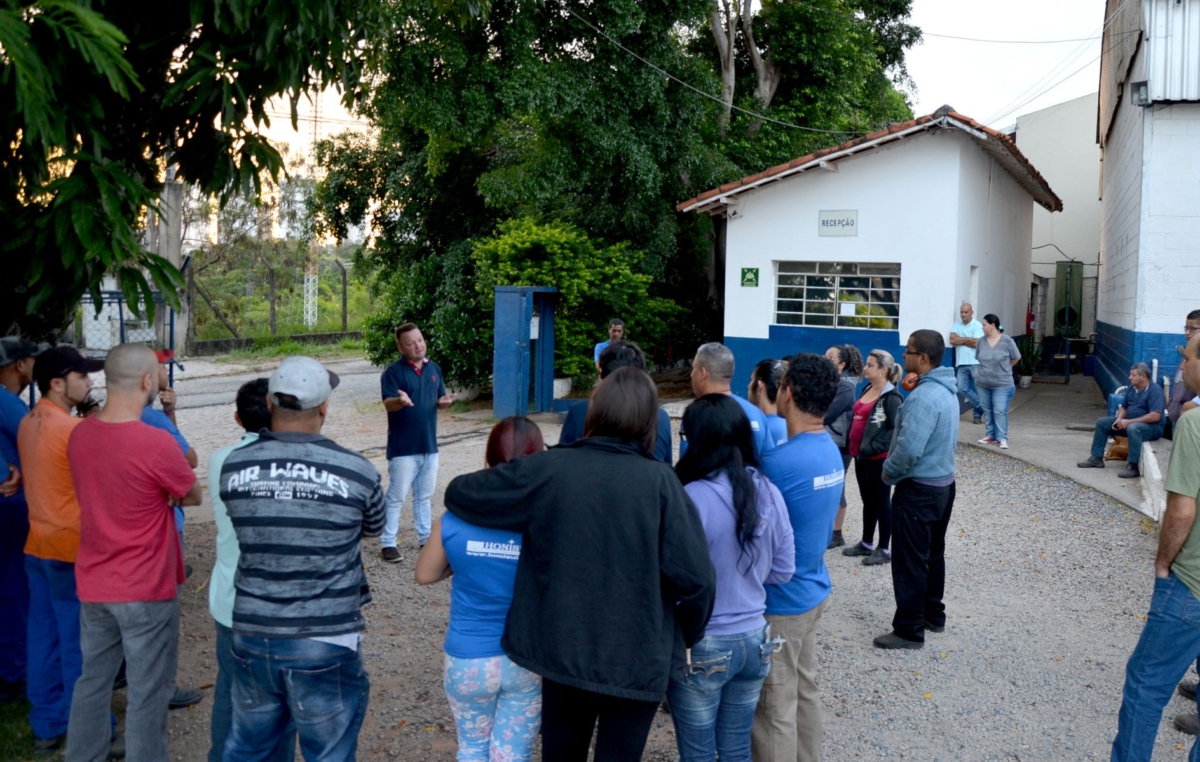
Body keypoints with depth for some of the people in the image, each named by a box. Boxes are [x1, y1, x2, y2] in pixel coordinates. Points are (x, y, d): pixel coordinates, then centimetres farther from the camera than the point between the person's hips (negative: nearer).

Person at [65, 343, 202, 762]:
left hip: (93, 584, 7)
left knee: (92, 680, 21)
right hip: (146, 589, -7)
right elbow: (192, 496, -6)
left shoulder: (79, 434, -1)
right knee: (147, 693, 6)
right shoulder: (155, 443, -23)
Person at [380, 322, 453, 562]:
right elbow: (388, 403, -18)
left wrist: (444, 402, -10)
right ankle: (387, 543, 8)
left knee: (424, 496, 18)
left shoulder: (434, 369, 8)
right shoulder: (394, 371, -10)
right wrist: (400, 401, -40)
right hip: (403, 447, -6)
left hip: (429, 445, 6)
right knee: (396, 497, 0)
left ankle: (426, 538, 30)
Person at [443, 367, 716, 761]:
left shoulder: (548, 469, -11)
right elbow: (695, 576, -17)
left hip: (563, 648, 2)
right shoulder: (659, 481, -15)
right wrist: (688, 635, 2)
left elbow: (459, 492, -3)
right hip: (637, 658, -1)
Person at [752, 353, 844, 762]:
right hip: (813, 590, 9)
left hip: (781, 601, -9)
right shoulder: (831, 451, 2)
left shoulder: (779, 462, -27)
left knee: (775, 709, 5)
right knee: (805, 690, 22)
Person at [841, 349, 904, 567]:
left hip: (878, 458, -8)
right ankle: (866, 543, 29)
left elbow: (896, 429, -19)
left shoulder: (891, 397, -15)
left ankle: (884, 549, 12)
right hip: (860, 455, 8)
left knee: (881, 502, 2)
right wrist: (853, 444, 8)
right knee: (867, 501, 17)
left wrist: (873, 447, -22)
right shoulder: (867, 390, 11)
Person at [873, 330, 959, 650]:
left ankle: (909, 630, 7)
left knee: (909, 561, -1)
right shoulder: (947, 390, 6)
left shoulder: (924, 396, -25)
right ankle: (933, 615, 33)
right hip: (943, 482, 10)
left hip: (918, 490, -10)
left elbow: (909, 448, -30)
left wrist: (888, 472, -13)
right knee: (933, 555, 20)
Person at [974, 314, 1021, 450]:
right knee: (987, 411, 11)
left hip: (1002, 384, -5)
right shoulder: (982, 341, 0)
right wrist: (986, 369, 7)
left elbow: (1016, 358, 1)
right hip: (982, 384, 5)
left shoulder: (1007, 341, -12)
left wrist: (1003, 368, 8)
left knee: (1000, 411, -6)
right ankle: (991, 435, 21)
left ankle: (1002, 438, -1)